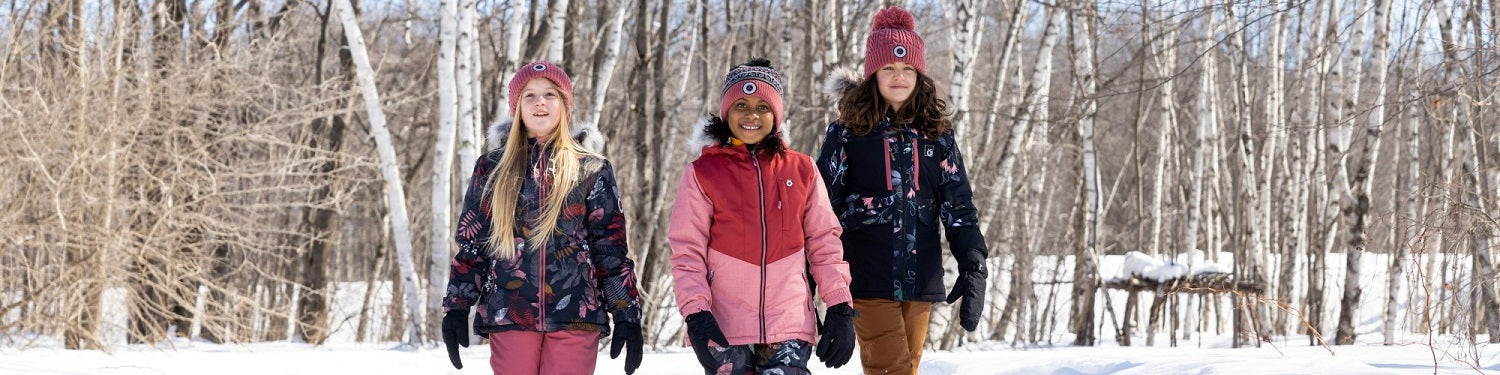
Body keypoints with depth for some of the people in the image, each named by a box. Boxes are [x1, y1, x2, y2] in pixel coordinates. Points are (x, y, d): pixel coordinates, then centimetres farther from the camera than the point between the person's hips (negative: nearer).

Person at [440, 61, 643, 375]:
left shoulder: (592, 170, 8)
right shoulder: (492, 169, 11)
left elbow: (611, 247, 5)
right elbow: (471, 243, 12)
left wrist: (627, 313, -1)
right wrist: (457, 307, 4)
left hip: (575, 312, -1)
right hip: (510, 313, 1)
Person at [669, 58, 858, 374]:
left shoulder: (802, 170, 8)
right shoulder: (702, 173, 2)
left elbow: (825, 243, 10)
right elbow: (687, 252, -1)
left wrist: (840, 308, 4)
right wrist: (695, 314, -12)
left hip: (790, 327, 1)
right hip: (724, 328, -1)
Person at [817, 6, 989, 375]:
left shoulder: (936, 134, 8)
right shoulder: (847, 133, 0)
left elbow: (958, 207, 7)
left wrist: (973, 268, -4)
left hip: (920, 279, 4)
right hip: (869, 278, -4)